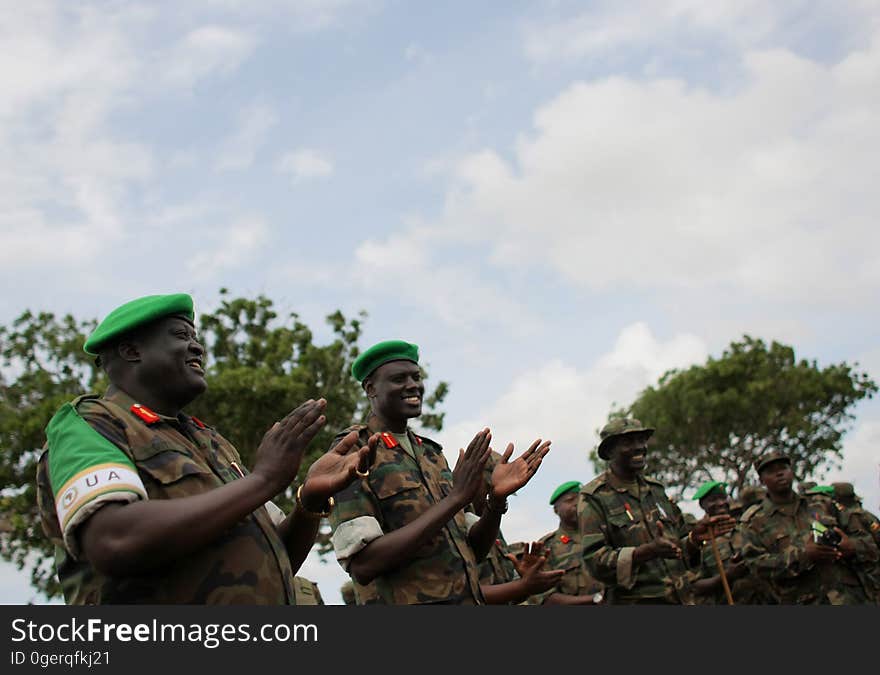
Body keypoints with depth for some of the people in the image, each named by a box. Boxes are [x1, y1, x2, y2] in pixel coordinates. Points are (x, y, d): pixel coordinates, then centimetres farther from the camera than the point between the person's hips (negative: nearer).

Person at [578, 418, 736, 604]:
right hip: (635, 600, -5)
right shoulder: (593, 497, -4)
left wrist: (694, 538, -1)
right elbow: (595, 561, -14)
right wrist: (649, 551, -25)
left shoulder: (656, 489, 15)